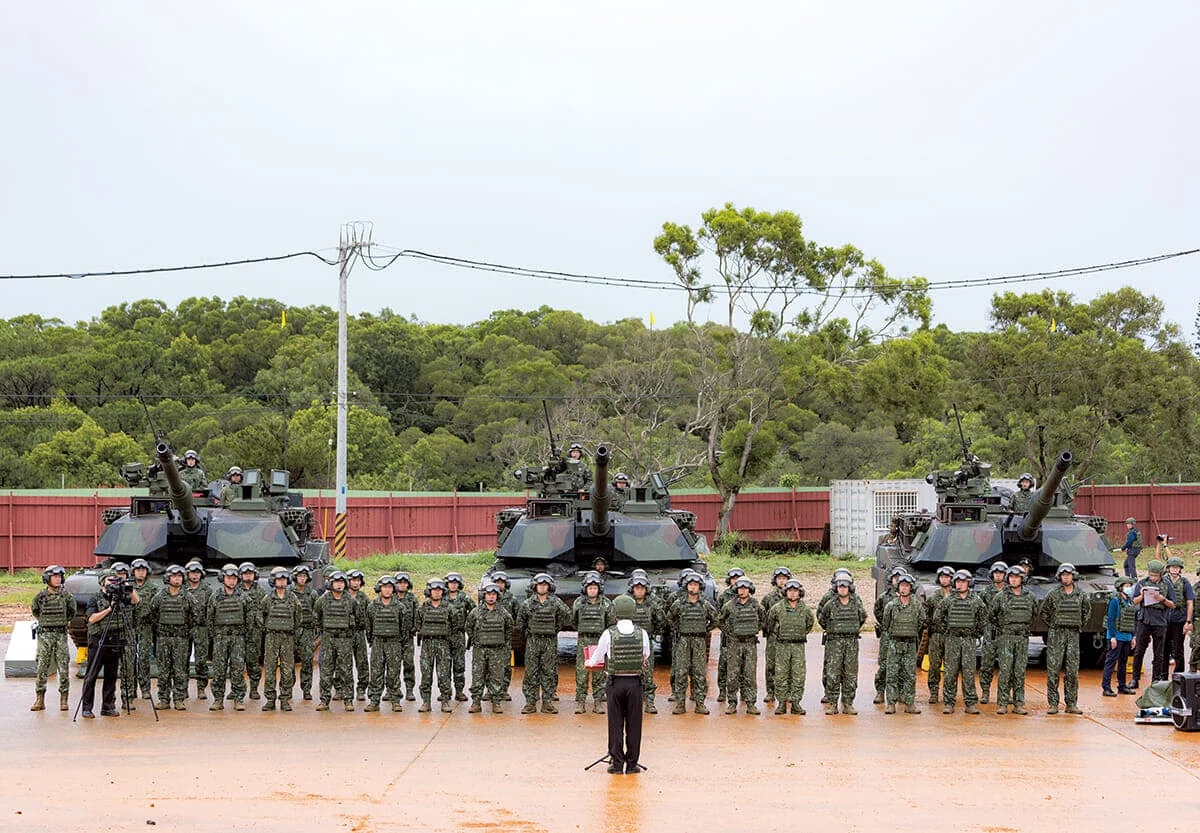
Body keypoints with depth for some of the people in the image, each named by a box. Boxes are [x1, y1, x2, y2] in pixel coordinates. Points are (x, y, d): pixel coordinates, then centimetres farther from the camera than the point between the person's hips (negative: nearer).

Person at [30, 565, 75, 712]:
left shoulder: (66, 595, 1)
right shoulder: (41, 595, -1)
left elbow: (71, 612, 16)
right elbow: (34, 610, 16)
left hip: (61, 634, 0)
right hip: (44, 634, 0)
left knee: (63, 668, -2)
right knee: (42, 667, -3)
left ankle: (63, 700, 4)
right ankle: (39, 700, 1)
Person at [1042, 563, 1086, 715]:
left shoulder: (1080, 594, 8)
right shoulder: (1053, 594, -1)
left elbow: (1085, 612, 22)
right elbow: (1044, 612, 9)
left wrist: (1080, 626, 13)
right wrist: (1051, 626, 2)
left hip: (1073, 634, 3)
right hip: (1056, 635, -3)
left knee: (1072, 671, 3)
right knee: (1053, 670, -4)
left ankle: (1072, 704, 8)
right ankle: (1053, 704, -1)